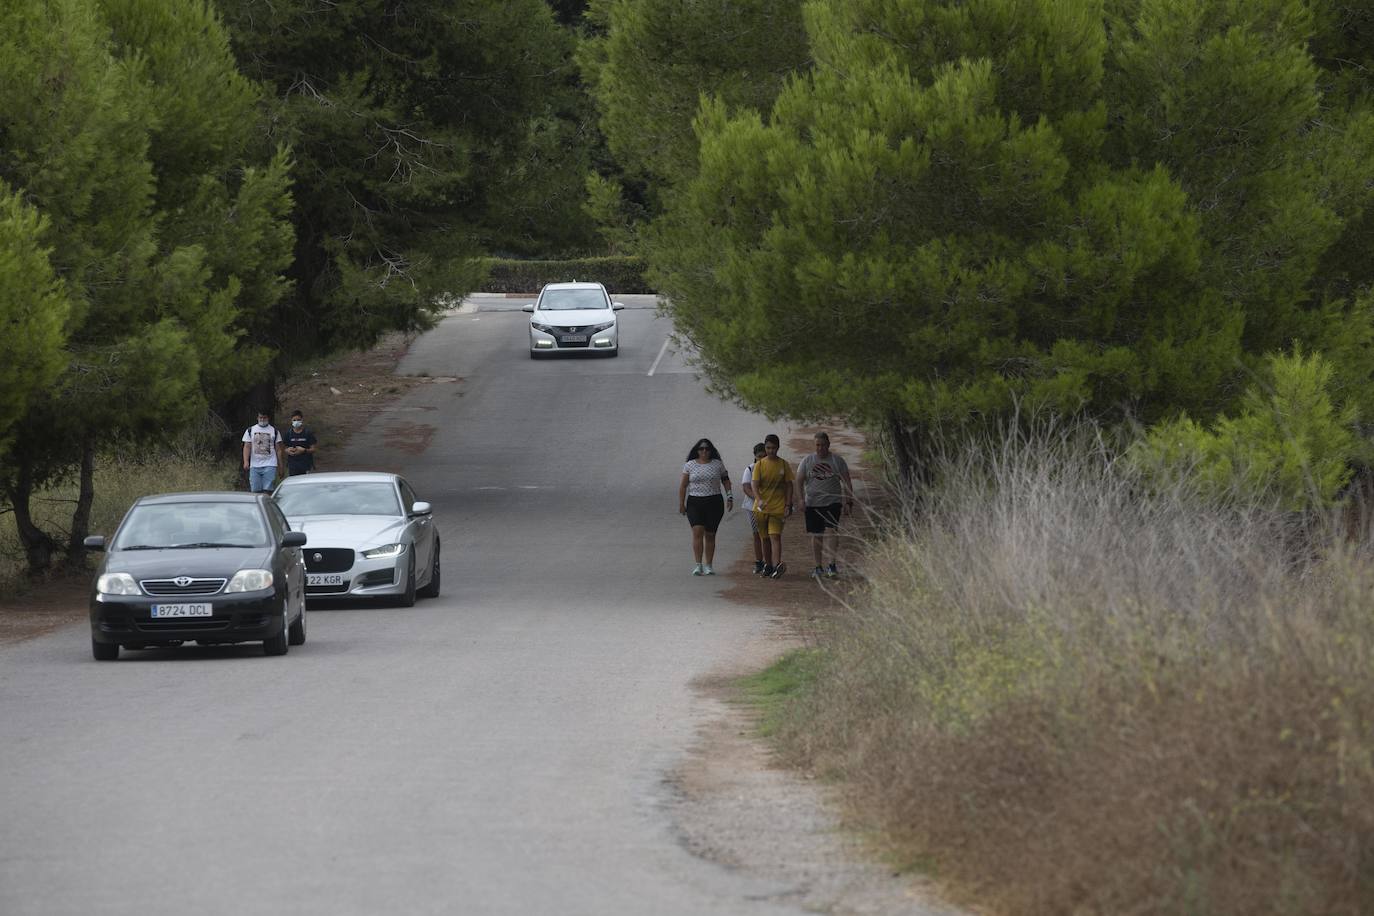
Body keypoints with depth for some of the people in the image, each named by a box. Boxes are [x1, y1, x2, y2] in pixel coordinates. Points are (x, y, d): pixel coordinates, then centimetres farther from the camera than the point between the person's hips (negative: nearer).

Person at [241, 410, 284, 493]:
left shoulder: (274, 431, 9)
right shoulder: (250, 431, 11)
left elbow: (278, 450, 9)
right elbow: (247, 447, 4)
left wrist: (280, 466, 5)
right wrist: (246, 461, -11)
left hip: (269, 465, -2)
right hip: (254, 466, 2)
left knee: (267, 490, -12)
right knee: (255, 491, 0)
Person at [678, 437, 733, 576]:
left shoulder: (717, 464, 6)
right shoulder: (690, 465, 4)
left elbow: (726, 480, 16)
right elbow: (683, 486, 6)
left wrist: (729, 496, 4)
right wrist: (681, 504, 2)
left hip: (714, 503, 1)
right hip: (695, 502, -1)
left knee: (710, 535, 3)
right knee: (697, 532, -14)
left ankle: (708, 566, 11)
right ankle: (698, 565, -15)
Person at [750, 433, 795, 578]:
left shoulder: (783, 465, 2)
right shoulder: (760, 464, 2)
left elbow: (789, 485, 6)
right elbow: (754, 483, -8)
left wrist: (788, 505, -2)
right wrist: (759, 500, -25)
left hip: (778, 507, -2)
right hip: (761, 507, 2)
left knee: (775, 536, -15)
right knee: (765, 538, 9)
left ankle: (776, 565, -27)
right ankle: (768, 565, 20)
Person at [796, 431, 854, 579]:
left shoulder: (837, 461, 3)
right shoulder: (807, 461, 6)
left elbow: (847, 483, 3)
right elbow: (799, 481, 3)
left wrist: (848, 502, -5)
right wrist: (800, 499, -11)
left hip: (832, 502, -2)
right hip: (812, 504, 2)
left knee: (831, 531, -19)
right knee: (816, 536, 5)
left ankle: (832, 564, -21)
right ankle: (818, 567, 14)